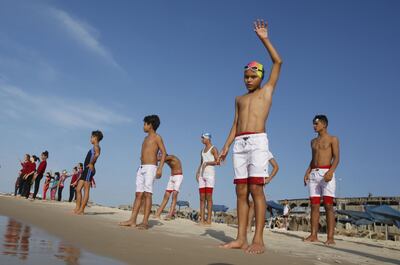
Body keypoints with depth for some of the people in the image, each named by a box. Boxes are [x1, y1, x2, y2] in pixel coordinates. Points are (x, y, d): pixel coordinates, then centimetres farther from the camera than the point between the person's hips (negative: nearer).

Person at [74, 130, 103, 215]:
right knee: (78, 189, 8)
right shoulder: (94, 147, 24)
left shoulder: (96, 146, -6)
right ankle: (77, 208, 10)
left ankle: (81, 210, -9)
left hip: (89, 170, -10)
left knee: (86, 190, -9)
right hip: (86, 170, 10)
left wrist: (91, 163, -22)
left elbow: (97, 154, -29)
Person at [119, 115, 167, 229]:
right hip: (141, 168, 7)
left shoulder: (157, 137, -1)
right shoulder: (146, 138, 22)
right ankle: (132, 220, 2)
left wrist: (160, 168, -18)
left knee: (147, 194, -11)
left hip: (150, 168, -7)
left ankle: (145, 222, -13)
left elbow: (164, 153, -9)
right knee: (138, 194, 3)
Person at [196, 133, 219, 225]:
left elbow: (218, 161, -11)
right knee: (202, 198, 2)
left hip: (210, 174, -7)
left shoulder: (213, 149, -1)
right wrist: (197, 173, 9)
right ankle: (202, 220, 2)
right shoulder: (202, 150, 22)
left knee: (208, 197, -10)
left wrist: (207, 163, -18)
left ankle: (209, 220, -9)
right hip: (202, 175, 7)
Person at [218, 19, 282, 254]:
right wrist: (226, 146, 10)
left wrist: (264, 39, 5)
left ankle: (258, 240, -11)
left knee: (256, 189, -13)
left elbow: (278, 62, 4)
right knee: (241, 191, 0)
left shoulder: (267, 90, 14)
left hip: (258, 142, -5)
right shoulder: (240, 99, 26)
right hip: (239, 144, 5)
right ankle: (241, 238, 1)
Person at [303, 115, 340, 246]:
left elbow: (336, 158, -6)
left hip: (326, 173, -5)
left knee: (328, 206, -10)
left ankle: (330, 237, -10)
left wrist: (331, 171, -23)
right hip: (313, 174, 5)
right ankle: (313, 235, 1)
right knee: (314, 206, 1)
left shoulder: (333, 139, 4)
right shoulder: (313, 141, 21)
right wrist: (307, 172, 7)